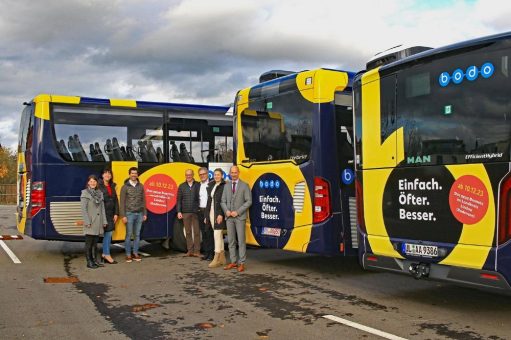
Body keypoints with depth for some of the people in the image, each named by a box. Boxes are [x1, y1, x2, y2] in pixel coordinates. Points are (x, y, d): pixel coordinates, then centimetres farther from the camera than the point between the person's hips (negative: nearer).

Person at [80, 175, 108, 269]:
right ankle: (89, 262, 6)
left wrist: (104, 221, 7)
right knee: (89, 243, 0)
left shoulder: (99, 193, 12)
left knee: (95, 243, 12)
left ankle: (94, 260, 19)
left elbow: (102, 208, 12)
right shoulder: (85, 193, -5)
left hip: (98, 222, 6)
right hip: (90, 223, -6)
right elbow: (83, 209, -11)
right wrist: (87, 221, -16)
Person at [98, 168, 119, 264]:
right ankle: (107, 255, 2)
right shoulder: (99, 186, -6)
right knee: (108, 233, -6)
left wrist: (116, 213, 8)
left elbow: (116, 200, 15)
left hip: (111, 214, 7)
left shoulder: (112, 186, 15)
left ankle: (104, 254, 15)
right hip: (103, 213, -6)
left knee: (108, 233, 7)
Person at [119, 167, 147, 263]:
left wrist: (145, 213, 8)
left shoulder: (140, 186, 8)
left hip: (139, 213, 3)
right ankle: (128, 255, 6)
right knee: (129, 235, 0)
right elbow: (122, 202, -3)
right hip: (129, 213, -3)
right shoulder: (125, 187, -2)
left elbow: (143, 200, 12)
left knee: (137, 234, 6)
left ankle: (135, 253, 13)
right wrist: (123, 216, -9)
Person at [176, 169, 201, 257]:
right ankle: (190, 250, 12)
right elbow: (179, 200, 8)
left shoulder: (198, 185, 2)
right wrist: (179, 211, 0)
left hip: (196, 212, -2)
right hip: (185, 212, 2)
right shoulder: (182, 186, 8)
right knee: (188, 232, 6)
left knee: (196, 232, -1)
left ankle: (197, 251, 3)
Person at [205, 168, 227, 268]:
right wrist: (206, 216, 15)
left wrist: (221, 214, -21)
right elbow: (209, 201, 16)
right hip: (211, 213, 8)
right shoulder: (211, 186, 15)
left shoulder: (224, 186, -8)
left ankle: (217, 259, -7)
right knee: (219, 236, 11)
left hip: (219, 214, -8)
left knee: (217, 235, -9)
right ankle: (222, 258, 17)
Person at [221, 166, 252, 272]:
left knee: (241, 240, -4)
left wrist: (238, 212, -13)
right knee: (231, 240, 6)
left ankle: (241, 263, 0)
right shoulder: (227, 186, 12)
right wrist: (226, 211, -6)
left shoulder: (244, 186, -1)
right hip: (229, 217, 4)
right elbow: (223, 201, 12)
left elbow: (249, 201, -6)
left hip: (240, 217, -4)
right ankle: (233, 262, 13)